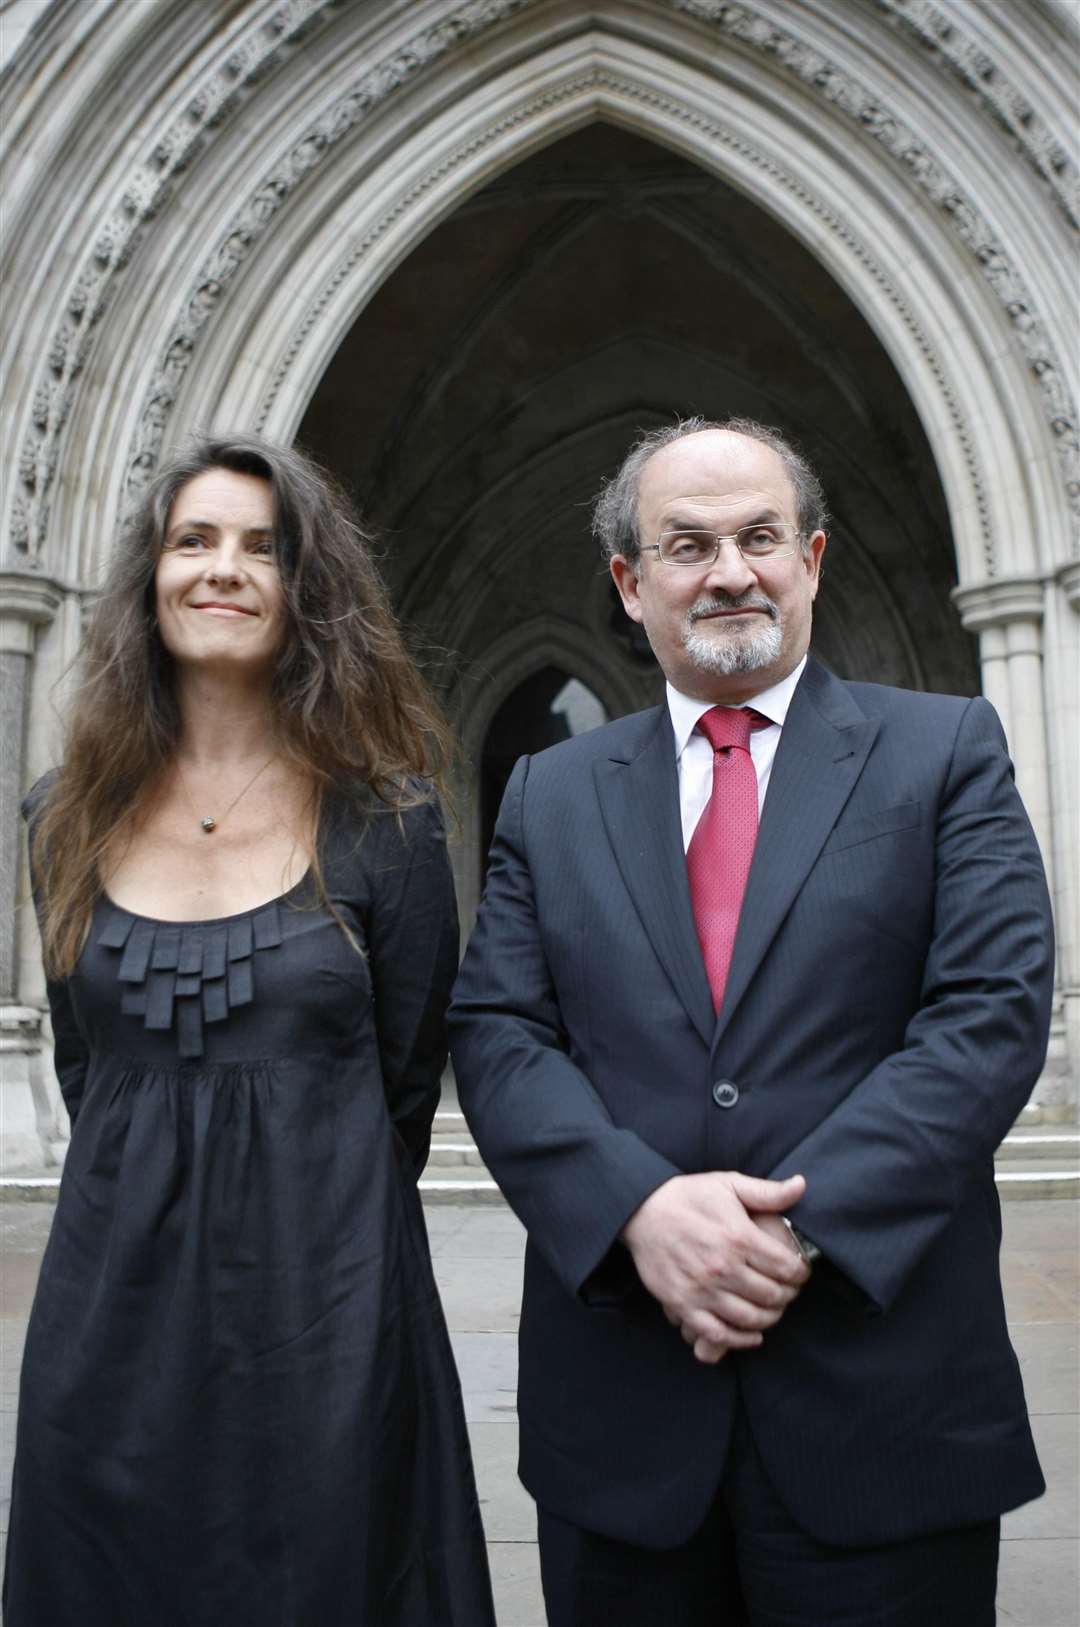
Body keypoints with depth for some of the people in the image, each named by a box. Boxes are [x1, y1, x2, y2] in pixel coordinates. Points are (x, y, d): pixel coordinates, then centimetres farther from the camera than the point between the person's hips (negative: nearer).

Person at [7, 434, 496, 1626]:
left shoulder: (381, 819, -9)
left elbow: (405, 1080, -1)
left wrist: (300, 1210, 8)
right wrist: (156, 1184, 13)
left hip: (326, 1309, -3)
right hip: (112, 1300, 3)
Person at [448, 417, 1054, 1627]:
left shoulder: (946, 750, 1)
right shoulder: (551, 794, 7)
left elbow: (993, 1012, -8)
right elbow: (495, 1033, -1)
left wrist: (800, 1225, -16)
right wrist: (642, 1208, -16)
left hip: (882, 1397, -1)